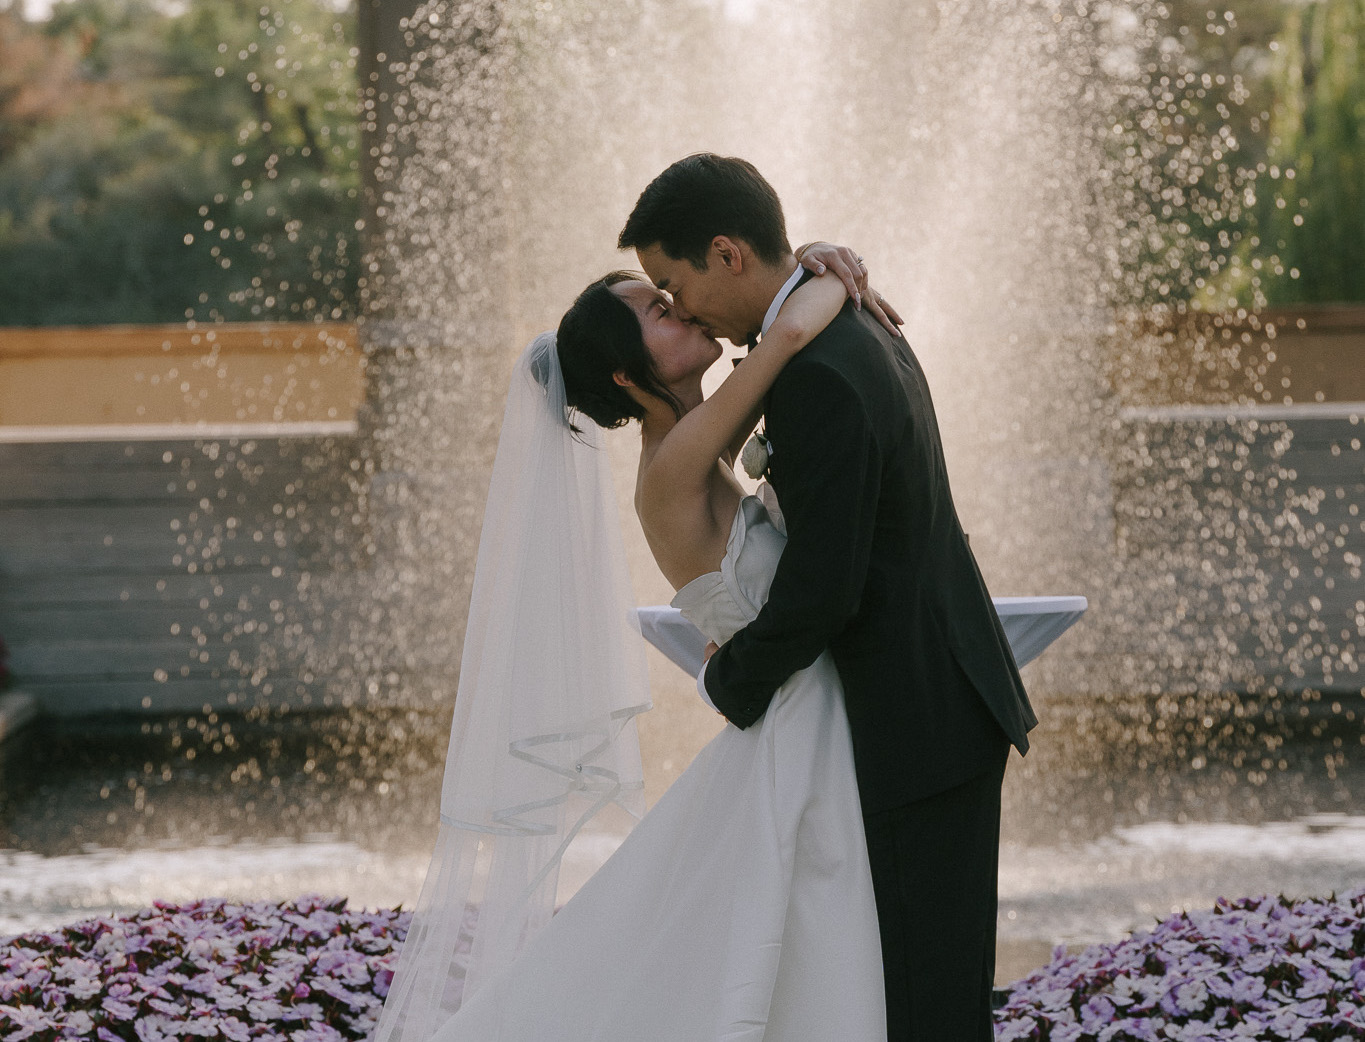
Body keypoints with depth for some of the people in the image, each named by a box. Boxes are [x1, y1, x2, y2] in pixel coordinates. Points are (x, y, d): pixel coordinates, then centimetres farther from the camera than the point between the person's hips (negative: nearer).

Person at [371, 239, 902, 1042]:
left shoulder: (705, 449, 6)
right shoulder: (674, 469, -18)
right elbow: (793, 327, -31)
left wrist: (817, 262, -4)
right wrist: (833, 286, -10)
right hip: (788, 770, -8)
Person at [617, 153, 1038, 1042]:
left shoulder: (816, 378, -23)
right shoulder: (860, 333, 9)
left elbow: (821, 592, -22)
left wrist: (733, 685, -5)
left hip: (917, 719, -10)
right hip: (950, 698, 10)